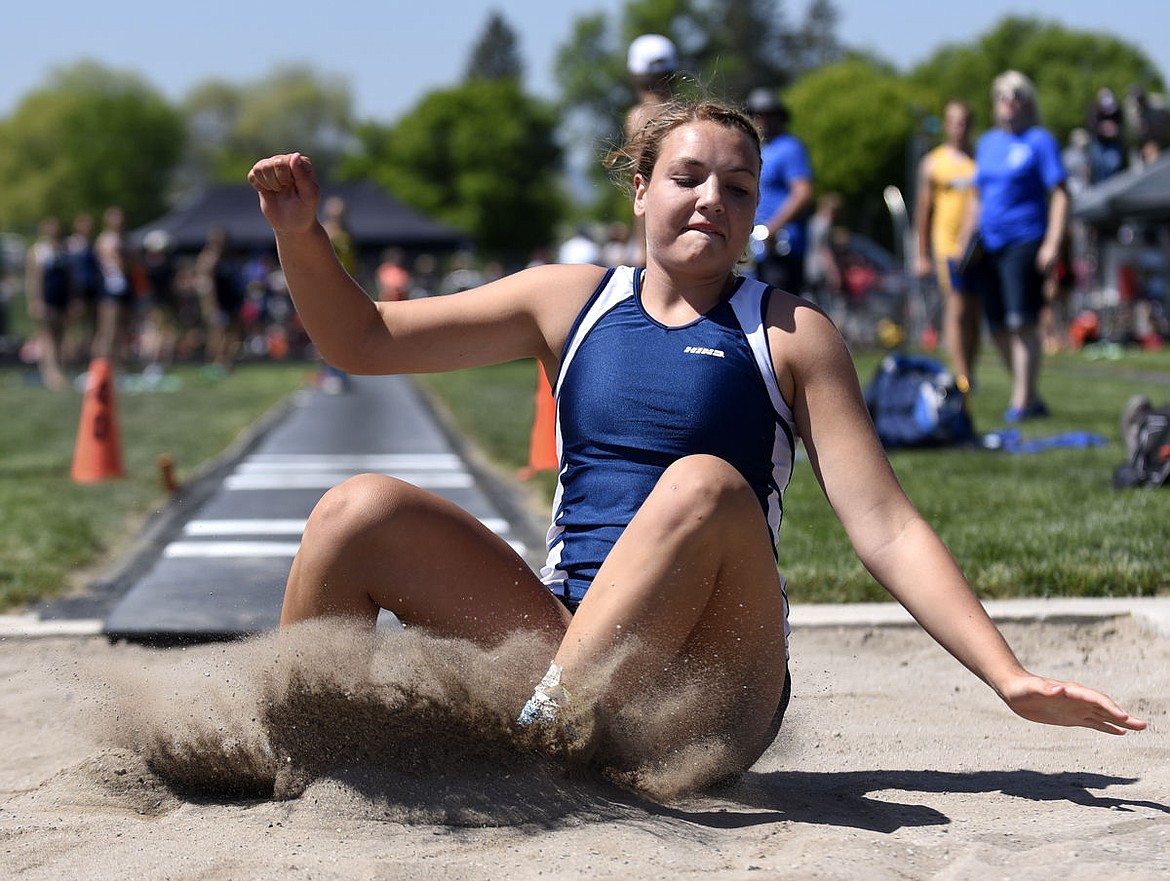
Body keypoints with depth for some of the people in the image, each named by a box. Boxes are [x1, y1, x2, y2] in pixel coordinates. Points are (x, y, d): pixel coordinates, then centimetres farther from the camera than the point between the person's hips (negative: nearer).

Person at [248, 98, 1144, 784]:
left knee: (705, 486, -33)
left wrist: (1010, 677, -11)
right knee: (360, 512, -16)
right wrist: (302, 238, -4)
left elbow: (885, 526, -1)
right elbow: (365, 339, 15)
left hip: (707, 693, -3)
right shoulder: (572, 300, 13)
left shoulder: (790, 334, 5)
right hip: (571, 639, 3)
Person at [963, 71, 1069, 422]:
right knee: (998, 327, 5)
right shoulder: (987, 143, 18)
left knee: (1022, 323, -13)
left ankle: (1022, 401, -10)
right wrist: (964, 243, 18)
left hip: (1024, 243, -7)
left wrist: (1053, 244, -16)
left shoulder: (1040, 140, 0)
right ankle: (1030, 398, 14)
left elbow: (1060, 194, -6)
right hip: (989, 245, 7)